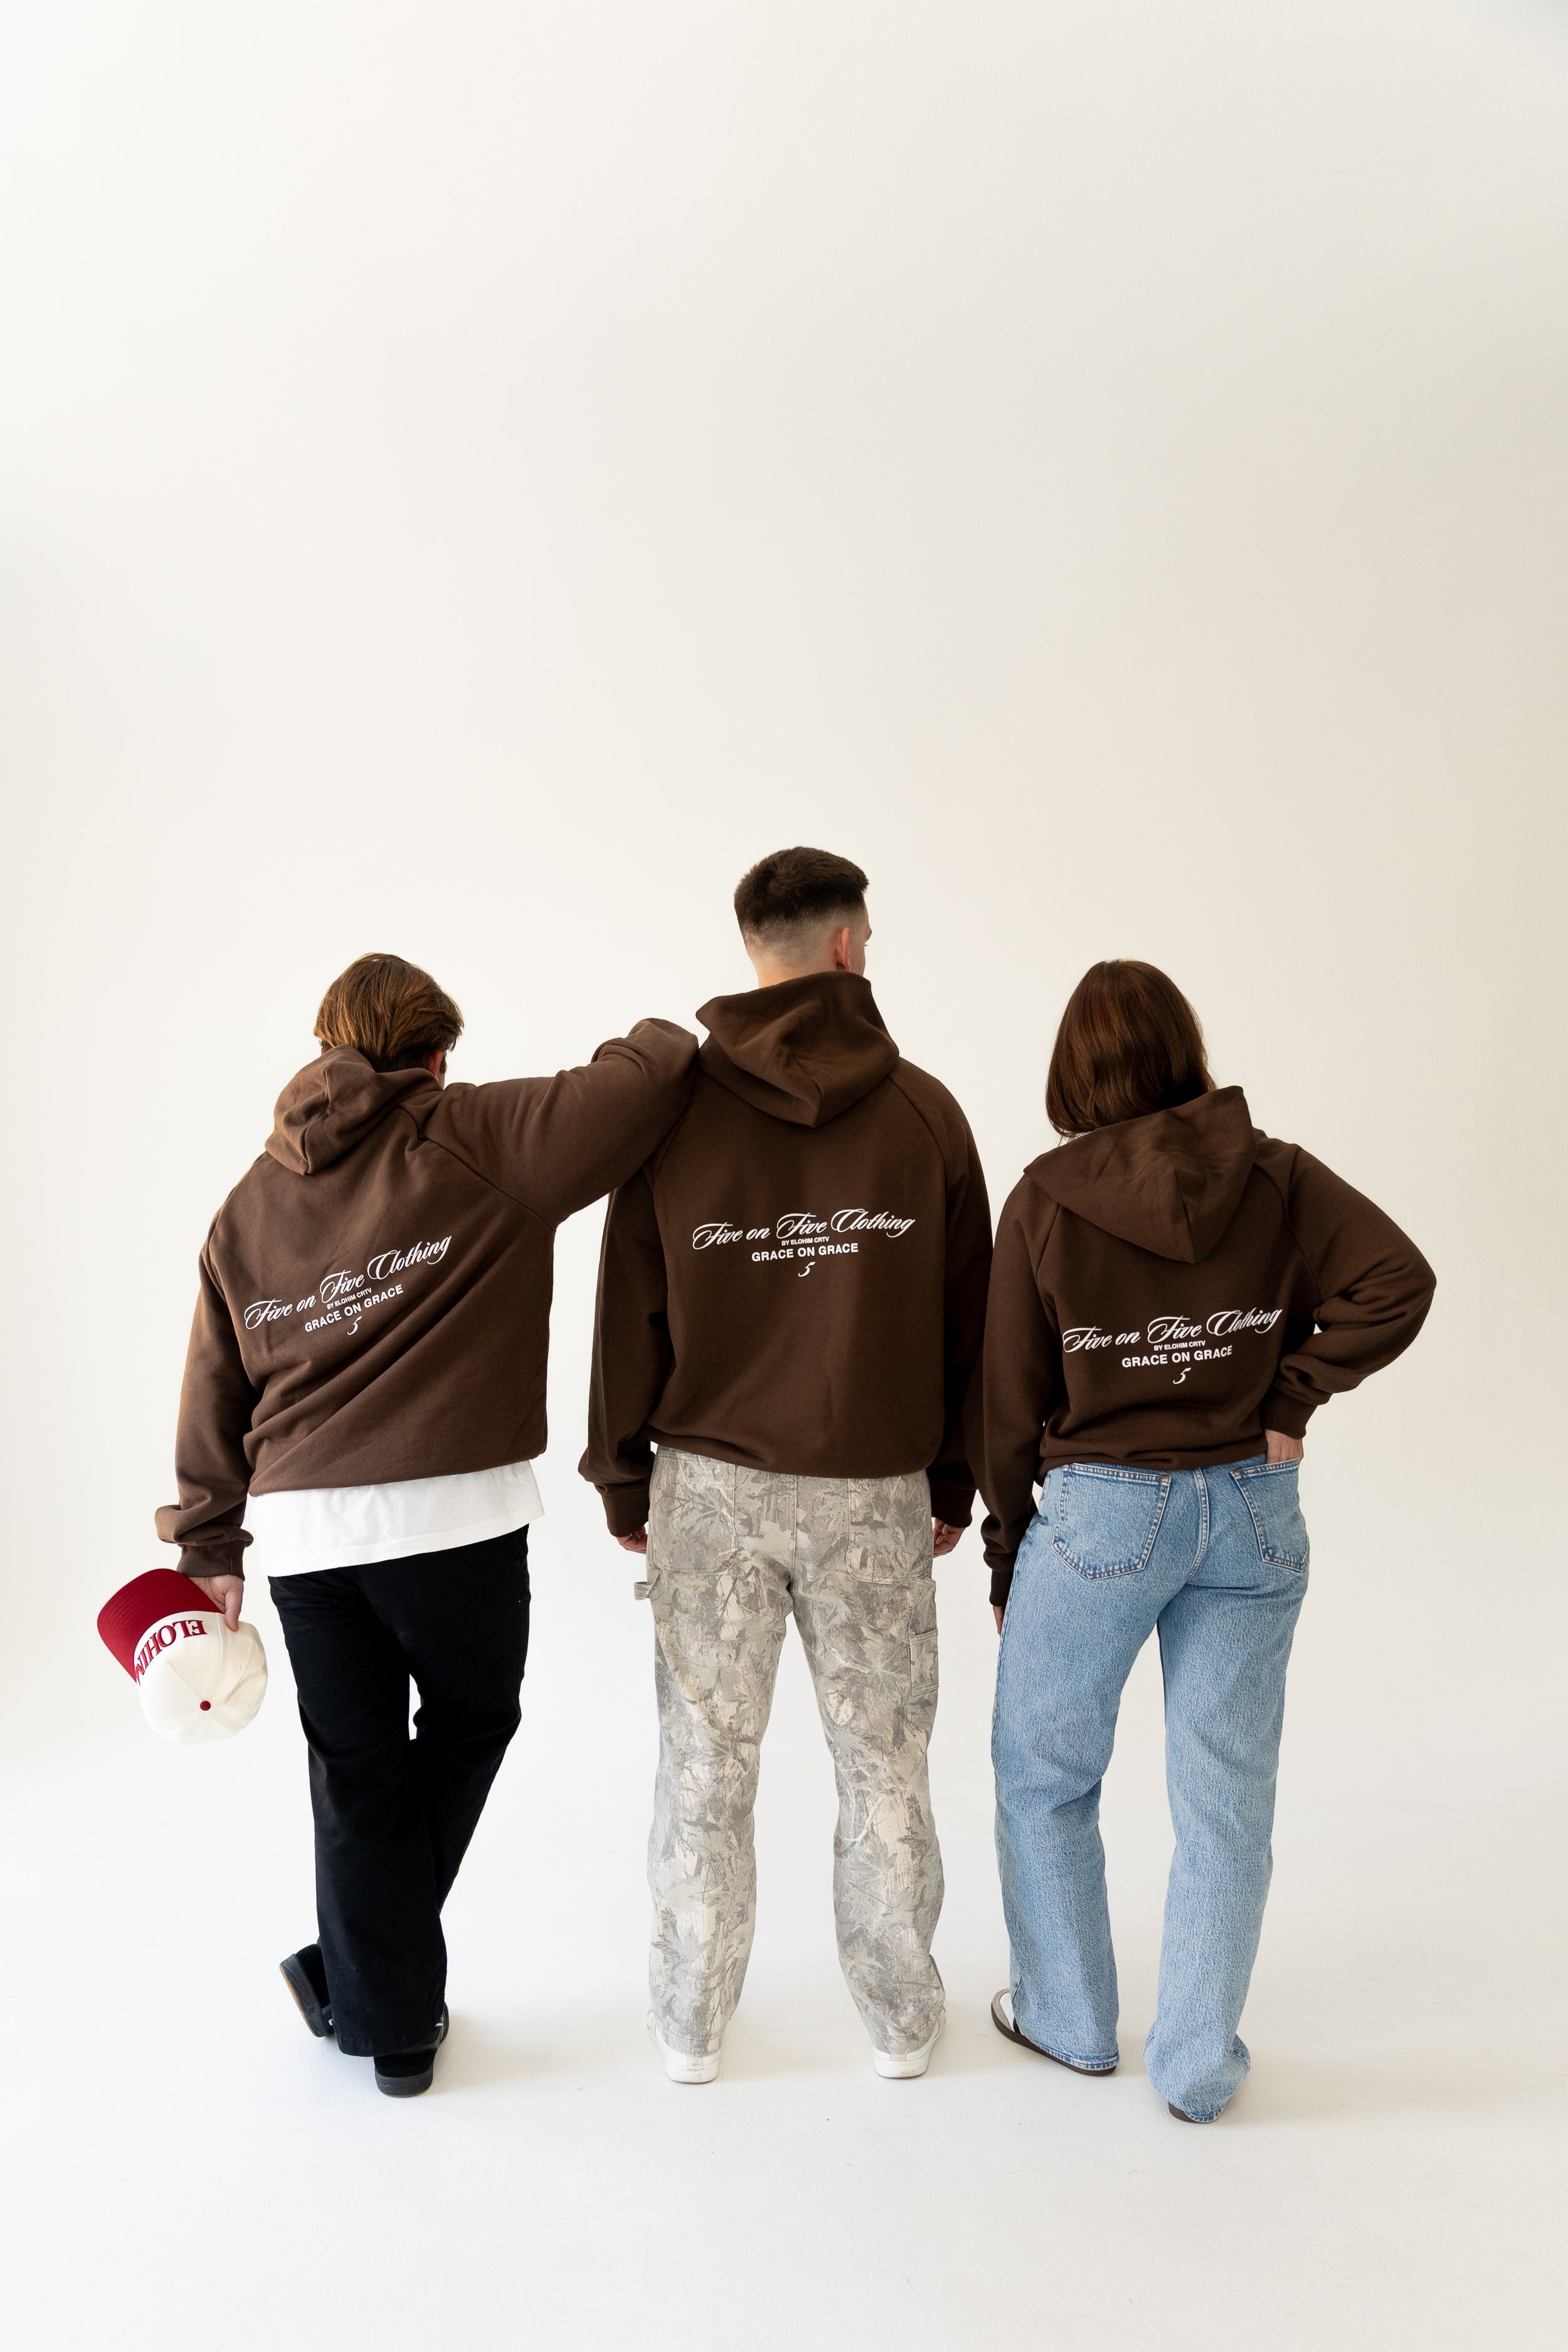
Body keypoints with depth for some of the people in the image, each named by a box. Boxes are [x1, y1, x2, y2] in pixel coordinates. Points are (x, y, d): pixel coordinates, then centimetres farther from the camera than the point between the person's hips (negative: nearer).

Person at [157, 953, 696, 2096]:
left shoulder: (247, 1204, 14)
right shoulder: (474, 1139, -2)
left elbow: (215, 1389, 15)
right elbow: (654, 1075, -9)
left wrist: (211, 1547, 21)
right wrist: (659, 1043, 15)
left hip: (301, 1526, 5)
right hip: (452, 1511, -4)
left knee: (358, 1774, 16)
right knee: (469, 1722, 21)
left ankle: (392, 2023, 29)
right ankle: (352, 1969, 26)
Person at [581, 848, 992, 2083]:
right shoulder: (925, 1109, -3)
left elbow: (631, 1313, -1)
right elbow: (967, 1313, 1)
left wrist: (623, 1481, 9)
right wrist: (954, 1478, 12)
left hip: (711, 1483, 0)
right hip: (877, 1486, 0)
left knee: (707, 1762, 12)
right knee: (885, 1760, 14)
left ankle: (692, 2025, 26)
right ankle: (903, 2017, 29)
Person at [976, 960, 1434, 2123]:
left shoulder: (1047, 1199, -8)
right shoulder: (1279, 1177, -3)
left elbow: (1012, 1400, -4)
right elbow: (1399, 1281, -14)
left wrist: (1006, 1552, 7)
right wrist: (1292, 1398, -6)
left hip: (1098, 1513, -2)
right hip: (1252, 1511, 3)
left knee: (1043, 1774, 18)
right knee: (1227, 1796, 12)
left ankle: (1069, 2017, 33)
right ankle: (1200, 2065, 23)